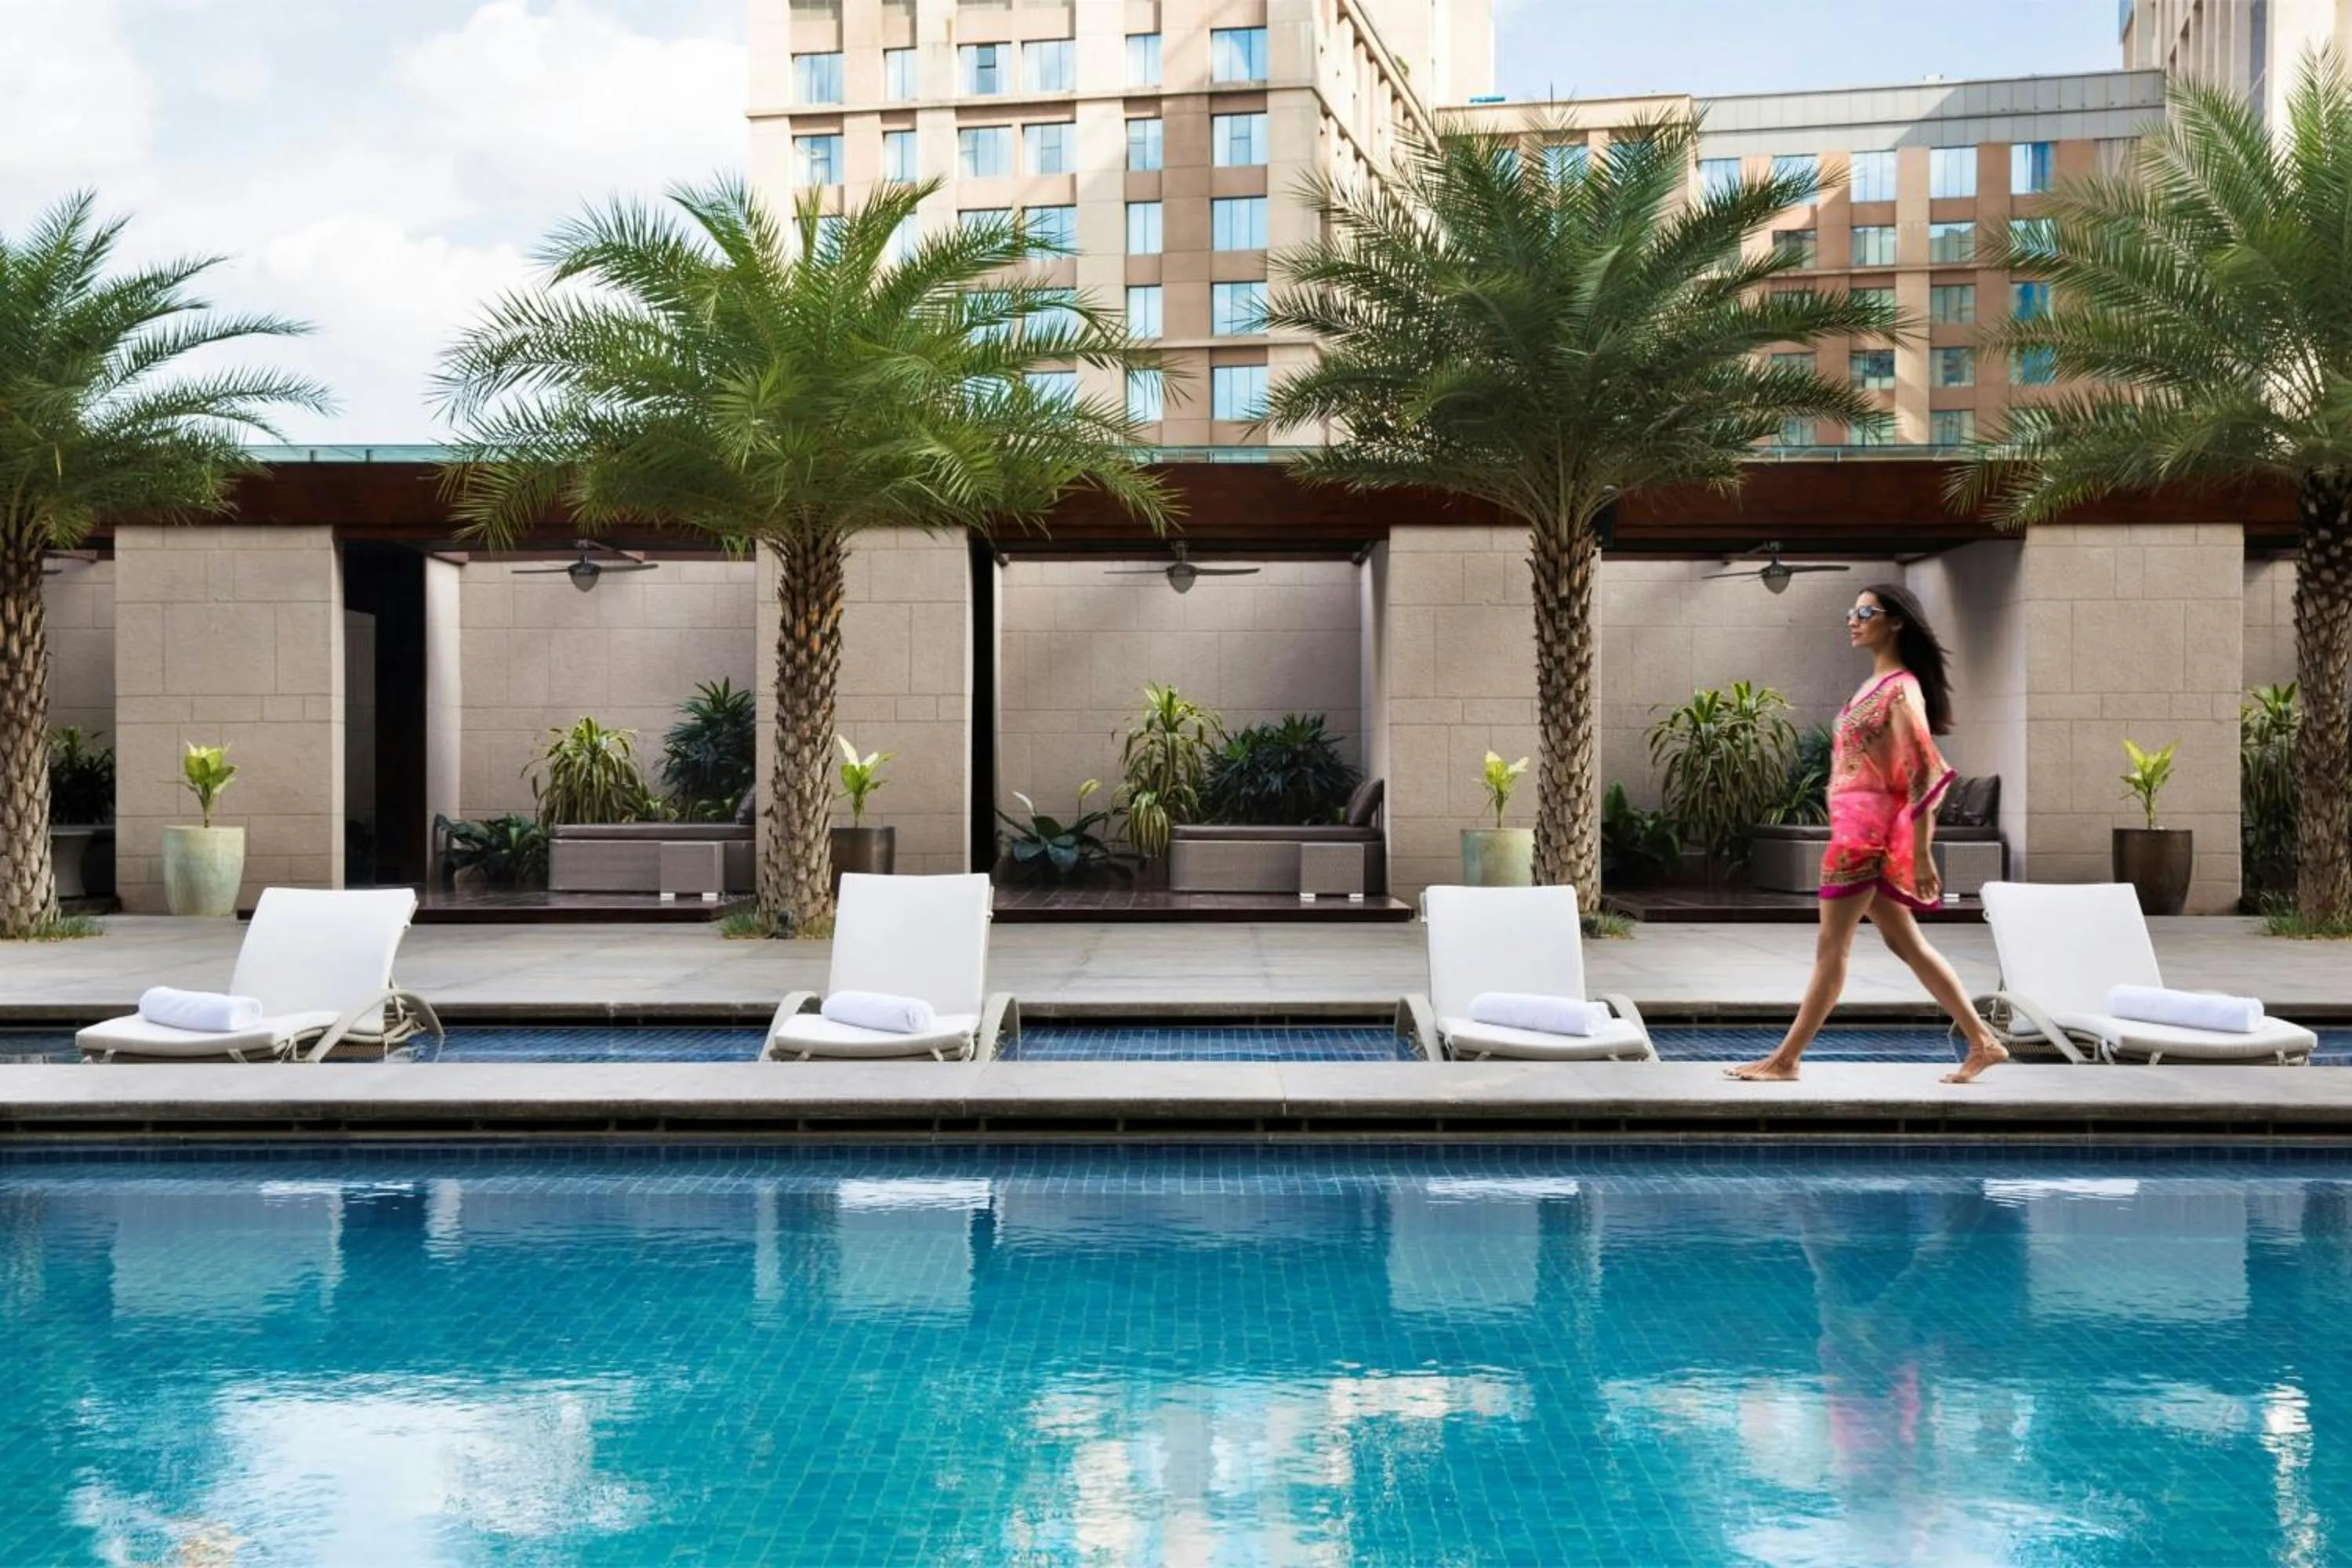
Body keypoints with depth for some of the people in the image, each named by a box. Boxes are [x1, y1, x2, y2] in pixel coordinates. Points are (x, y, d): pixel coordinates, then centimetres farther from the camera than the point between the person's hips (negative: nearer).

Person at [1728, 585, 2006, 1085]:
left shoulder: (1901, 688, -13)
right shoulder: (1876, 684, 15)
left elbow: (1925, 772, -18)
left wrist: (1921, 855, -19)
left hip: (1866, 827, -10)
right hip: (1858, 824, 10)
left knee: (1831, 946, -3)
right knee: (1904, 942, 12)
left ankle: (1785, 1060, 4)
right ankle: (1982, 1042, 17)